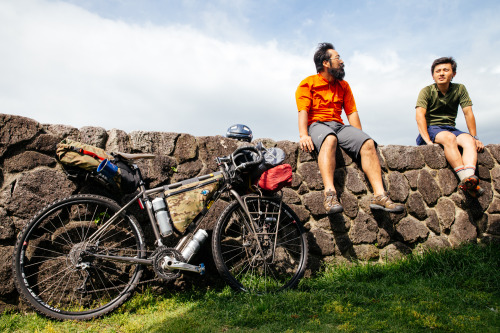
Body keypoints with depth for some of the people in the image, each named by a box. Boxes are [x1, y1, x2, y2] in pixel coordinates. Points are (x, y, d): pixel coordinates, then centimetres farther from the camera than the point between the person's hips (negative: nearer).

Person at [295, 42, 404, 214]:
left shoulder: (343, 86, 23)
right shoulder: (308, 83, 7)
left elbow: (352, 112, 17)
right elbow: (303, 110, -5)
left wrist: (359, 137, 3)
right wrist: (304, 135, -23)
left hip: (339, 126, 5)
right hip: (317, 125, -5)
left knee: (368, 143, -22)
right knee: (330, 139, -40)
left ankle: (379, 195, -29)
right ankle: (330, 194, -51)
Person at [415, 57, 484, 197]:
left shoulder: (460, 89, 9)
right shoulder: (427, 91, -2)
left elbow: (468, 113, 6)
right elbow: (420, 116, -15)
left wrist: (474, 137, -3)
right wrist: (428, 141, -28)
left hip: (451, 128, 4)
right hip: (431, 129, -3)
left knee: (468, 140, -29)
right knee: (449, 137, -36)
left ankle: (469, 177, -50)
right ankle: (464, 177, -47)